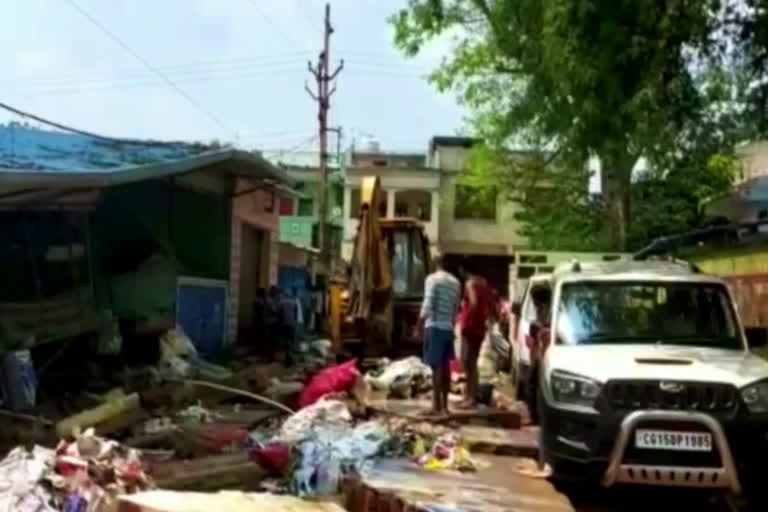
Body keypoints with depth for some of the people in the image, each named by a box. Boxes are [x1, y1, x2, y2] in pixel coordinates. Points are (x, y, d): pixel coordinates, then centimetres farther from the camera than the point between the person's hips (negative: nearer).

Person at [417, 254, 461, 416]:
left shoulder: (432, 279, -6)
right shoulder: (455, 282, 13)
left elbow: (427, 305, -13)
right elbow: (456, 308, 14)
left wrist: (420, 325, -9)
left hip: (435, 327, -6)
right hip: (448, 327, 6)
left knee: (436, 366, -6)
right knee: (445, 365, 11)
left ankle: (437, 405, -7)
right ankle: (444, 404, 16)